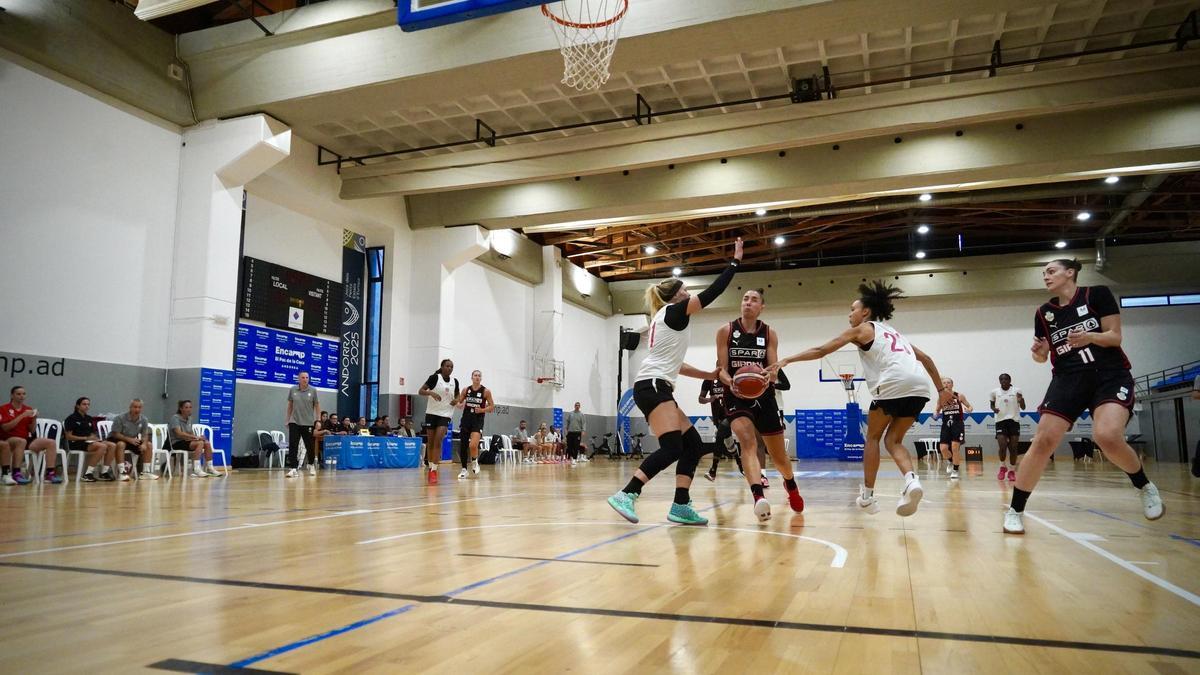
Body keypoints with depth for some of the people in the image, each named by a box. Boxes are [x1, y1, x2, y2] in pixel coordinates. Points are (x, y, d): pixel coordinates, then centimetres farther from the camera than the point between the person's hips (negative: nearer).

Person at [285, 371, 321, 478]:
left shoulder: (313, 391, -2)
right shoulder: (292, 390, 1)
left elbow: (317, 406, 4)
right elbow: (290, 405, 11)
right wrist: (287, 419, 11)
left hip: (309, 423, 0)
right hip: (294, 422, 0)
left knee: (310, 446, 9)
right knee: (292, 446, -9)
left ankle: (311, 465, 33)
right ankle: (293, 469, -8)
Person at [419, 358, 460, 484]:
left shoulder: (455, 381, 3)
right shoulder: (434, 378, -7)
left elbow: (457, 395, 19)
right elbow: (420, 391, -8)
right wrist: (431, 393, -26)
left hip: (445, 415, 1)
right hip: (432, 413, -1)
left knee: (438, 442, -12)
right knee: (431, 442, 7)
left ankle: (434, 470, -14)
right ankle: (430, 468, 22)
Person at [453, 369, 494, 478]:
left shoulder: (486, 391, -2)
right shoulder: (466, 390, 5)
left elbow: (492, 407, 1)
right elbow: (458, 402, 15)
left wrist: (482, 410, -15)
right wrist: (459, 404, -8)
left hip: (478, 420, -3)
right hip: (466, 419, 3)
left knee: (473, 445, -20)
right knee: (463, 446, 4)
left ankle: (475, 462, 11)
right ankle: (464, 469, 19)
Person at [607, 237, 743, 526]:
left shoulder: (665, 319, 26)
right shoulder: (673, 311, 1)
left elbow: (674, 364, 31)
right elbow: (712, 292, -4)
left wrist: (709, 375, 28)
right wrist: (736, 260, 4)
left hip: (655, 389, 10)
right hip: (653, 387, -10)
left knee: (693, 445, 5)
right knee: (672, 448, -21)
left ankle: (680, 507, 0)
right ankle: (625, 495, -26)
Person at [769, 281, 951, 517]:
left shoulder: (861, 329, 13)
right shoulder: (892, 332, 32)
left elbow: (821, 351, 8)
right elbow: (925, 358, 27)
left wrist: (786, 361, 9)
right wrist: (941, 389, 28)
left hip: (894, 383, -6)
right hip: (919, 386, 6)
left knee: (873, 437, 13)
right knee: (892, 441, 15)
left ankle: (867, 495, 13)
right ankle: (912, 481, -10)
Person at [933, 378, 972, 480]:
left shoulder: (959, 396, -2)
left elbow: (970, 407, 6)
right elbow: (937, 412, 15)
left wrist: (968, 409, -17)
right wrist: (936, 415, -9)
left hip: (957, 424, -2)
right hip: (946, 425, 2)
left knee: (955, 447, -9)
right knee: (943, 449, -6)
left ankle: (955, 470, 7)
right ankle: (951, 461, 28)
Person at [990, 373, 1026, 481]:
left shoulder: (1017, 391, 0)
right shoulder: (995, 392, 4)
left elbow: (1023, 407, 2)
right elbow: (992, 404, 18)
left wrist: (1020, 400, -20)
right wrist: (994, 409, -5)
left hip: (1014, 420, 0)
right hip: (1000, 420, 0)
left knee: (1013, 447, 1)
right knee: (1002, 446, -11)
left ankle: (1012, 471, 14)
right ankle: (1003, 467, 13)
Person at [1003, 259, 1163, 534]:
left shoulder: (1097, 294, 0)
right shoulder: (1044, 313, 10)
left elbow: (1115, 336, -4)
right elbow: (1043, 355, 15)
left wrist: (1090, 338, -24)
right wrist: (1038, 353, -9)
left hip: (1110, 376, -3)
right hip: (1068, 380, 3)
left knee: (1107, 436, -27)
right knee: (1043, 441, -12)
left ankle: (1145, 487, 5)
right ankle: (1015, 510, -6)